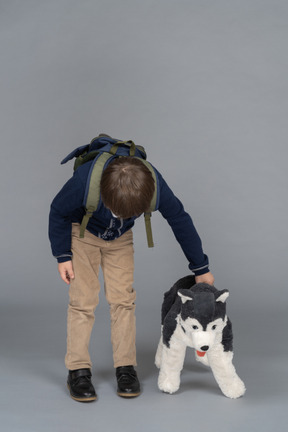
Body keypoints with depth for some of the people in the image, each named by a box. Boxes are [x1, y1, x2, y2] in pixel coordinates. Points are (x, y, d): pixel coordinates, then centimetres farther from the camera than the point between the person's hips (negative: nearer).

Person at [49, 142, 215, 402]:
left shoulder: (154, 184, -33)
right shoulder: (84, 180, -40)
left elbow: (181, 221, -16)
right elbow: (59, 212, -17)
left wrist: (201, 269, -7)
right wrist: (63, 256, -14)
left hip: (121, 239, 2)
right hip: (83, 234, -2)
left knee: (123, 299, -4)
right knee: (83, 300, -7)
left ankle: (126, 368, 6)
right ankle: (78, 371, 1)